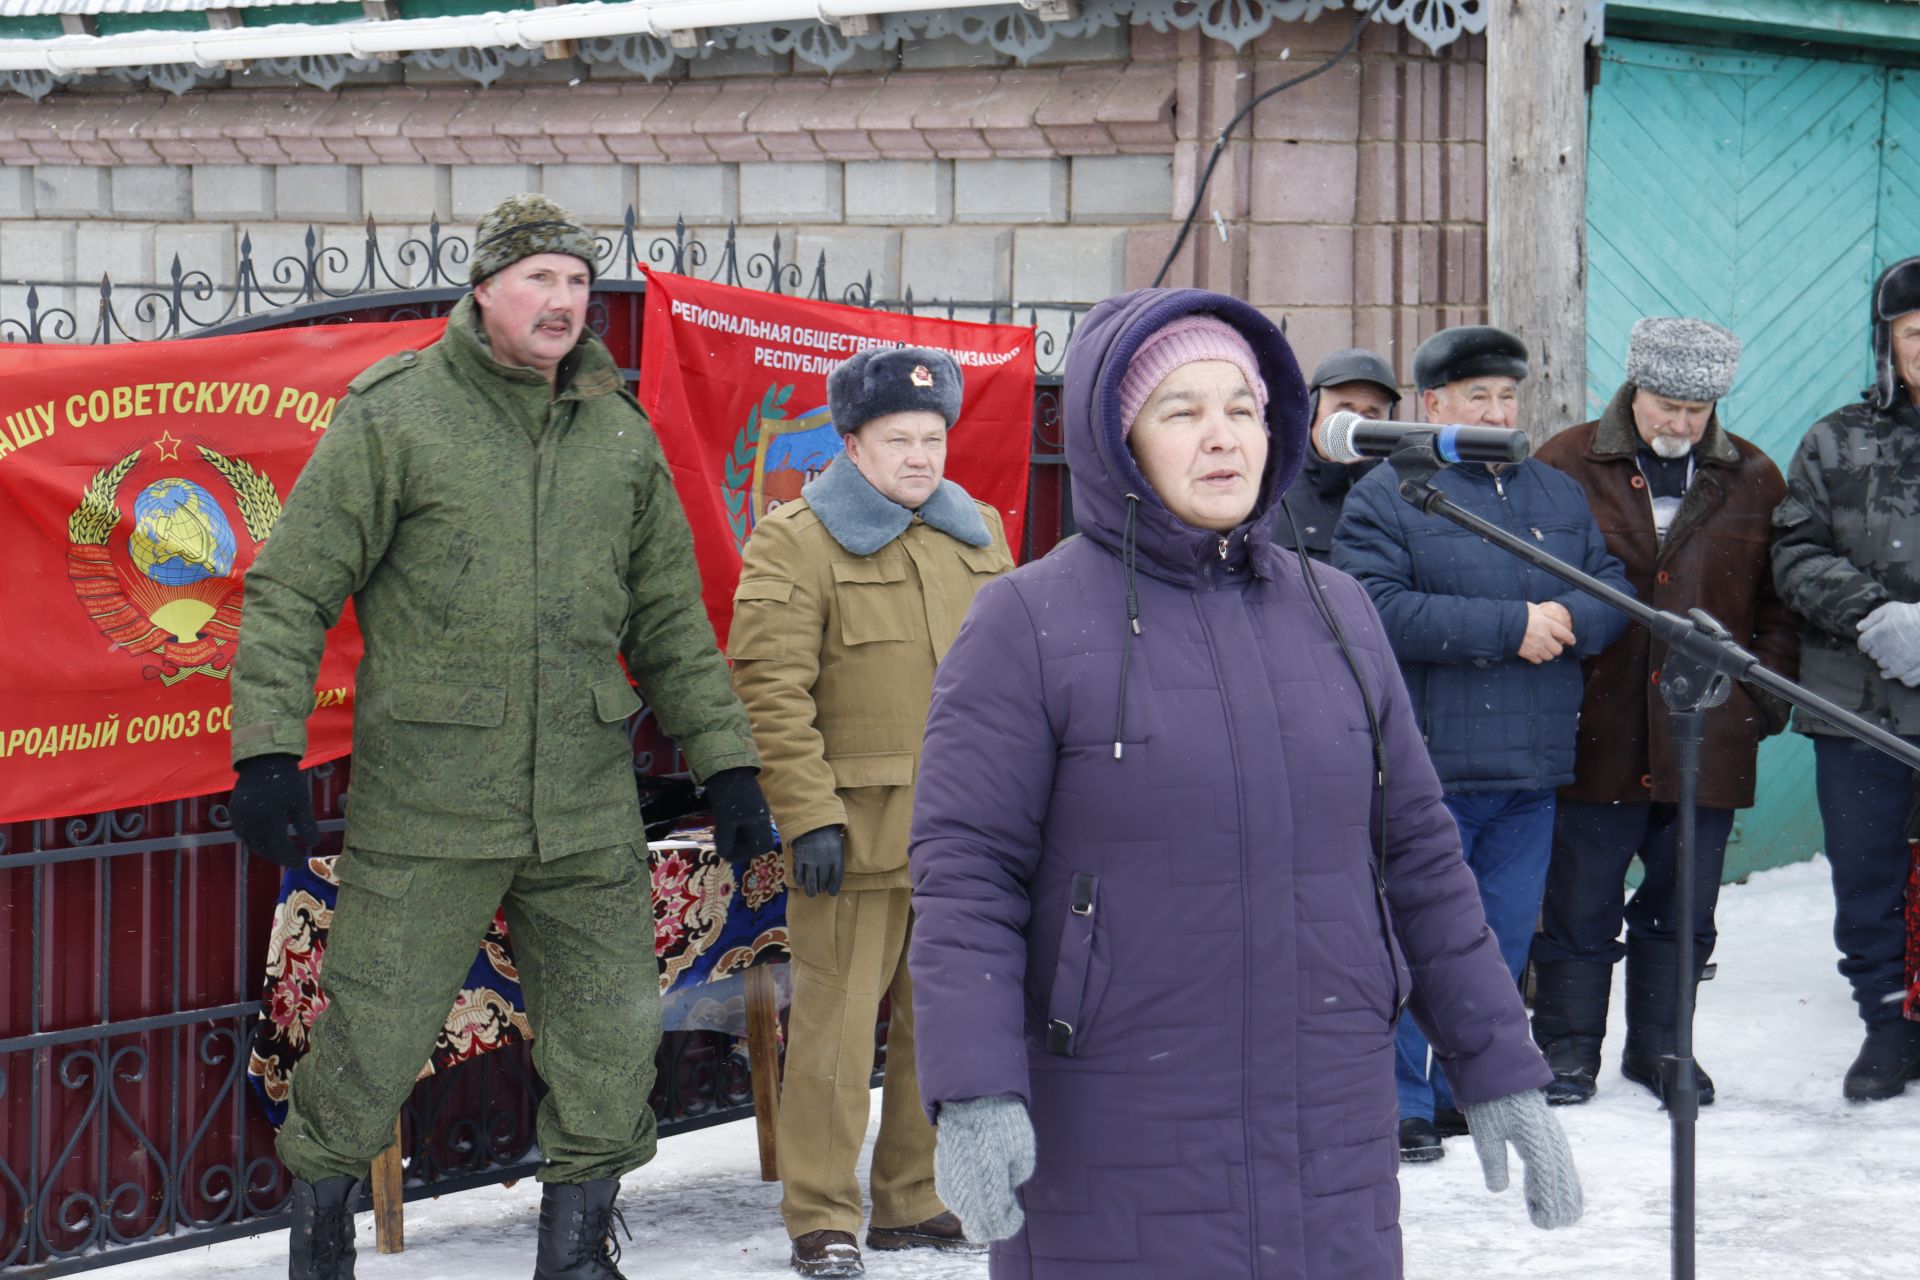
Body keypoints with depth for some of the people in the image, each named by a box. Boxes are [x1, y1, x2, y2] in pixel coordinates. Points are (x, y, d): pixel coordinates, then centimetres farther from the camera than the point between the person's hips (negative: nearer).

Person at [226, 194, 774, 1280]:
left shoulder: (621, 436, 11)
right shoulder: (394, 416, -3)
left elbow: (671, 621, 18)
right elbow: (292, 588, -3)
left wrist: (728, 763, 14)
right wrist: (270, 749, -11)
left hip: (588, 809, 4)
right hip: (424, 804, -4)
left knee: (612, 1038, 5)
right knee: (375, 1035, 0)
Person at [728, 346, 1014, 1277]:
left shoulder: (978, 537, 14)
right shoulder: (797, 543, -5)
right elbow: (772, 690, -11)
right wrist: (809, 815, -17)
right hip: (858, 833, -6)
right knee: (836, 1027, -3)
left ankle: (913, 1203, 24)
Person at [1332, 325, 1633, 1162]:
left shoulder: (1559, 497, 17)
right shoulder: (1384, 498, -3)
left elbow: (1612, 592, 13)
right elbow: (1380, 612, -16)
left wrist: (1567, 621, -11)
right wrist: (1510, 627, -18)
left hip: (1532, 773, 6)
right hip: (1427, 764, -6)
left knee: (1503, 940, 11)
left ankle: (1466, 1090, 22)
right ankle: (1402, 1104, 3)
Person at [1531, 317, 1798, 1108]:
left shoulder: (1753, 481, 8)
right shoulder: (1567, 467, 0)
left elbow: (1780, 600, 14)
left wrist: (1771, 688, 5)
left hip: (1708, 738, 2)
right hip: (1594, 737, -2)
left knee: (1684, 908, 10)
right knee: (1579, 903, 4)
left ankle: (1660, 1046, 23)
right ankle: (1568, 1048, 16)